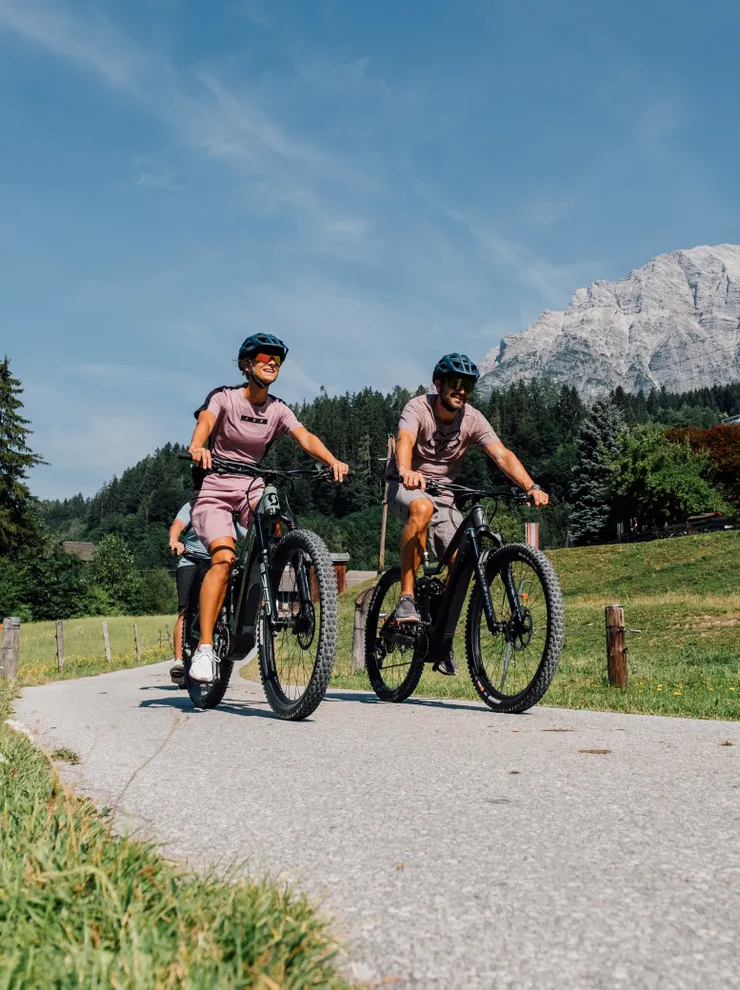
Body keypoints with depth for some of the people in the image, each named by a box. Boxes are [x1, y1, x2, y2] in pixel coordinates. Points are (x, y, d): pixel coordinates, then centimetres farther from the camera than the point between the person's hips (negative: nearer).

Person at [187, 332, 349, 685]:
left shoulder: (277, 409, 3)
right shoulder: (224, 397, -7)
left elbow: (305, 438, -12)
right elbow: (204, 422, -27)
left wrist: (332, 461, -32)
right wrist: (197, 447, -50)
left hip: (252, 489, 4)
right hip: (214, 491, -4)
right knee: (224, 558, -25)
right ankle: (204, 647, -22)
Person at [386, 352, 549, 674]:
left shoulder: (473, 419, -8)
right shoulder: (418, 408, -18)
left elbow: (502, 455, -20)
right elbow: (405, 440, -38)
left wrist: (531, 486, -36)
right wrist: (406, 471, -60)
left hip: (443, 493, 4)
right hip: (407, 488, -4)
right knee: (422, 508, -39)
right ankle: (406, 598, -31)